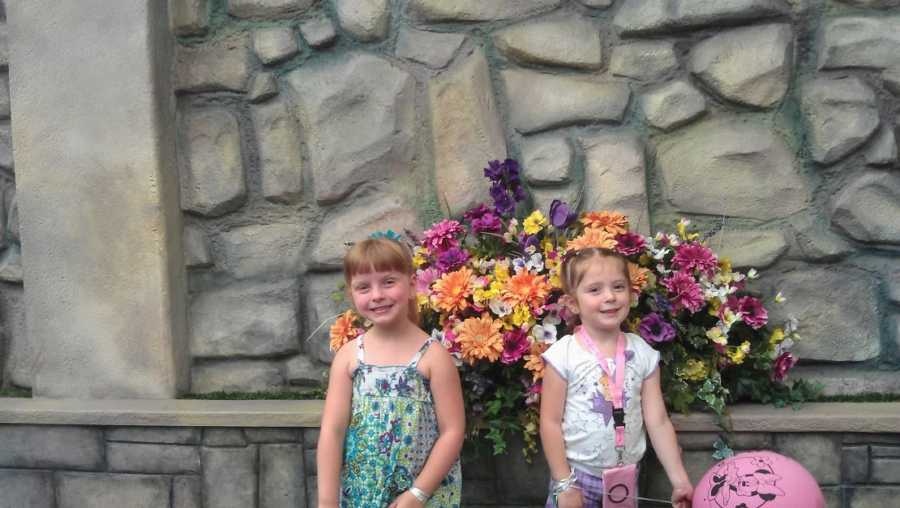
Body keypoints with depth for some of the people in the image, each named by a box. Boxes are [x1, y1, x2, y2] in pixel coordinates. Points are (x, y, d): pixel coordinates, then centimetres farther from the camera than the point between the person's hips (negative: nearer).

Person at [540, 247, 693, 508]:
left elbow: (658, 421, -2)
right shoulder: (563, 355, -13)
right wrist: (564, 484, -12)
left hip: (626, 476, 3)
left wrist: (680, 480, -4)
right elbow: (550, 422, -11)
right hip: (576, 474, -3)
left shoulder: (643, 353, -3)